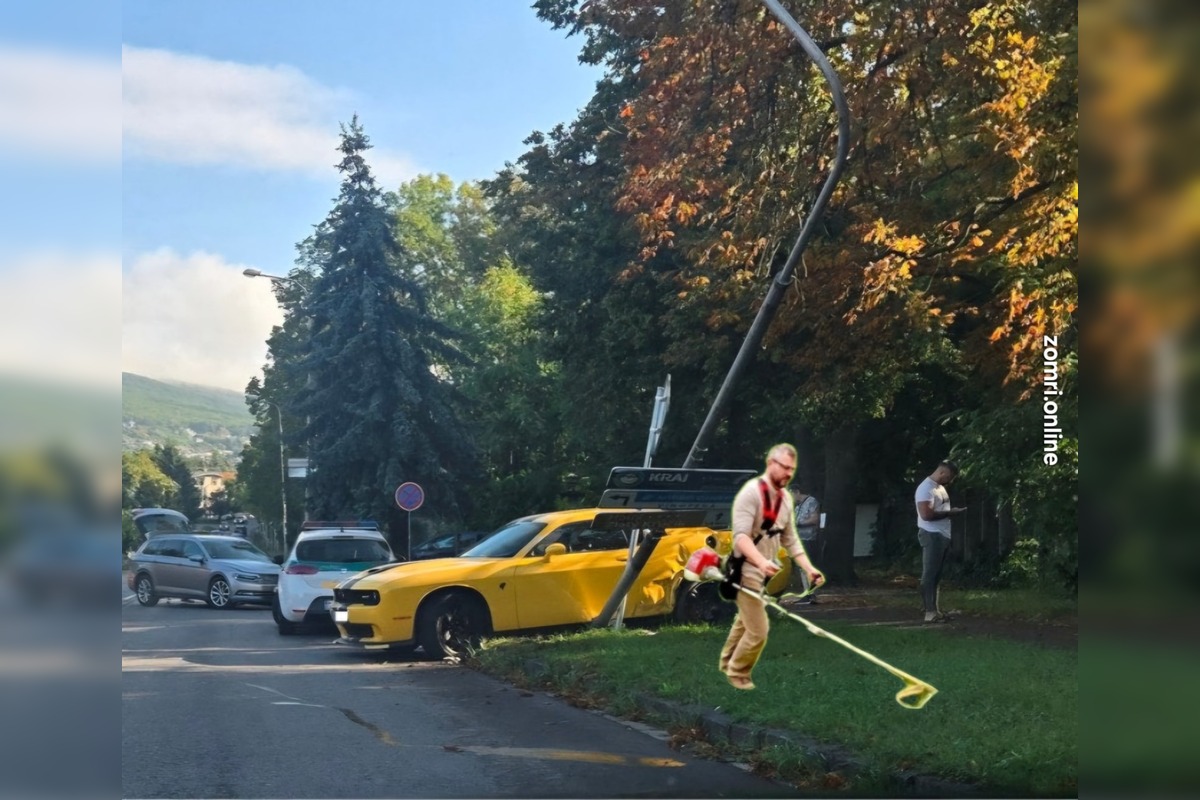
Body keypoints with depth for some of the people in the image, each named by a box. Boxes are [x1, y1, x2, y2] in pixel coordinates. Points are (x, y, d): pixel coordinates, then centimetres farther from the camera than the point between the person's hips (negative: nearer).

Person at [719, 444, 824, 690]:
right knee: (758, 629, -8)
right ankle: (737, 673, 13)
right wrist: (761, 561, -44)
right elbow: (741, 535, -29)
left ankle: (727, 663, 43)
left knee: (745, 621, 24)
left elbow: (790, 539, 10)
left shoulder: (785, 497, 6)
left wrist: (809, 568, 0)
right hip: (746, 570, -9)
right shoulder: (751, 492, -21)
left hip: (764, 572, 9)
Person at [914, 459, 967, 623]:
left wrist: (953, 512, 9)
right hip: (932, 536, -10)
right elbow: (926, 514, -24)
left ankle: (934, 610, 15)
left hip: (942, 536, 10)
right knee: (929, 574, -8)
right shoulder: (926, 488, -15)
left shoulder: (940, 487, 17)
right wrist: (949, 513, -17)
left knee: (936, 575, 11)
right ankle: (930, 612, -8)